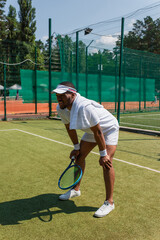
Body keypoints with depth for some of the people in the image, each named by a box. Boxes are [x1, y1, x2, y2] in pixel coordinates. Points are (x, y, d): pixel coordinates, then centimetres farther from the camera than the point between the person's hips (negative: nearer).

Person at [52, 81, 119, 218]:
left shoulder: (84, 107, -40)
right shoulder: (61, 109, -14)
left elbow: (98, 131, -33)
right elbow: (70, 128, 3)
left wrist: (103, 154, -25)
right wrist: (76, 147, 8)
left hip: (109, 128, -8)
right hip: (91, 131, 8)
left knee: (106, 162, -19)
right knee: (79, 156, 8)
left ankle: (109, 202, -6)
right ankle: (76, 190, 28)